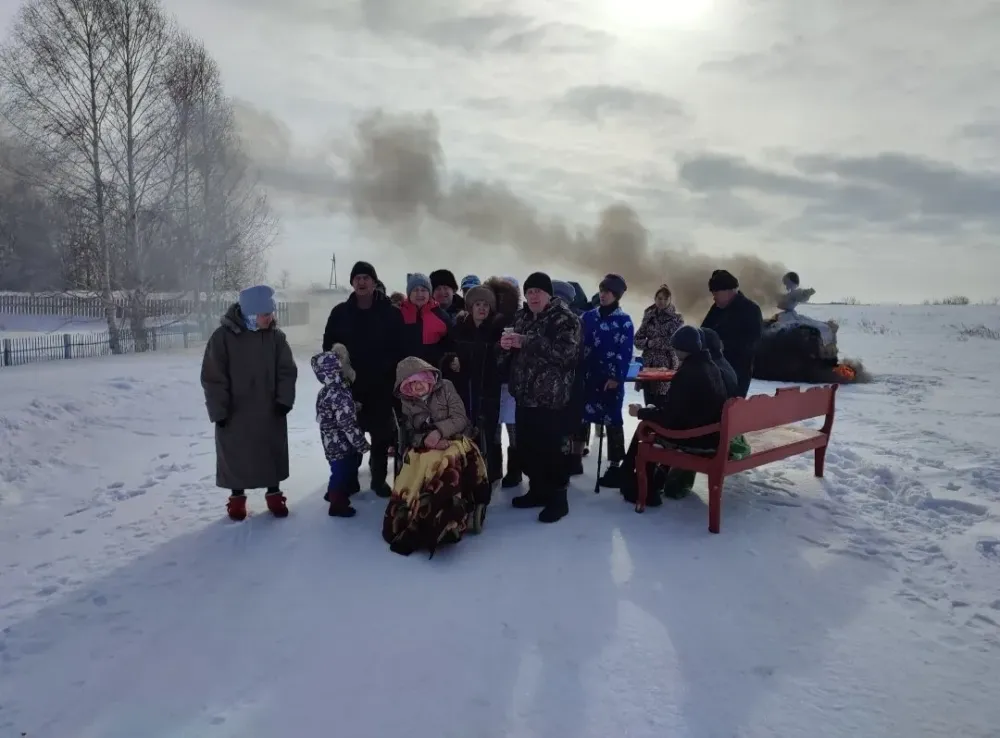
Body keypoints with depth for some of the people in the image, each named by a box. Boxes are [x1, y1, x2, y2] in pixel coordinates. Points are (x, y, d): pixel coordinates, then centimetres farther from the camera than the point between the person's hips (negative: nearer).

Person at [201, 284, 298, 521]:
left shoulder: (276, 335, -5)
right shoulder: (223, 336, -14)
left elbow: (287, 371, 0)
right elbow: (213, 378, -10)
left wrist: (284, 400, -10)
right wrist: (219, 410, -11)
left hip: (270, 411, 2)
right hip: (235, 413, -2)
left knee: (273, 455, 12)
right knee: (236, 456, 11)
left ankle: (274, 494, 29)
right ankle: (237, 497, 29)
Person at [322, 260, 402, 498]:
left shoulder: (390, 313, -3)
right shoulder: (340, 312, 1)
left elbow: (399, 348, -4)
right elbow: (329, 347, 3)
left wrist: (393, 375, -12)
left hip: (381, 385, -1)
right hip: (348, 384, 1)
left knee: (381, 434, 8)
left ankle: (379, 479, 22)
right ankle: (349, 478, 22)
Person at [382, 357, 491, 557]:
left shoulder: (445, 388, -2)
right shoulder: (407, 402, 8)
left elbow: (460, 419, -5)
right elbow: (410, 435, 6)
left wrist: (439, 431, -21)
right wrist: (425, 440, -15)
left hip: (452, 444, -4)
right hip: (423, 450, 5)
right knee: (409, 483, -22)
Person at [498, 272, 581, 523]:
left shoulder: (564, 317, -7)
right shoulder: (522, 317, 16)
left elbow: (565, 352, -22)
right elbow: (513, 352, 23)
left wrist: (526, 342, -23)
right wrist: (507, 345, -2)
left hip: (551, 397, -7)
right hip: (525, 394, 7)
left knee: (550, 448, -5)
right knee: (525, 446, 11)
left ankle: (558, 498, 9)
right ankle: (538, 490, 28)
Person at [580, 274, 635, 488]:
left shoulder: (624, 321, -2)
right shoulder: (588, 316, 8)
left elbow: (625, 353, -6)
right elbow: (579, 345, 9)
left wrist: (617, 377, -14)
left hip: (611, 378, -4)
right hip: (587, 375, 4)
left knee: (612, 421, 2)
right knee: (580, 416, 7)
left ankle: (615, 466, 8)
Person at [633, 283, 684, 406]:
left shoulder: (677, 318, 1)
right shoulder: (649, 316, 9)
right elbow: (637, 340, 7)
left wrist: (659, 343, -15)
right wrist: (648, 343, -11)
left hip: (667, 367, -3)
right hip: (649, 366, 3)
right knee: (649, 406, 8)